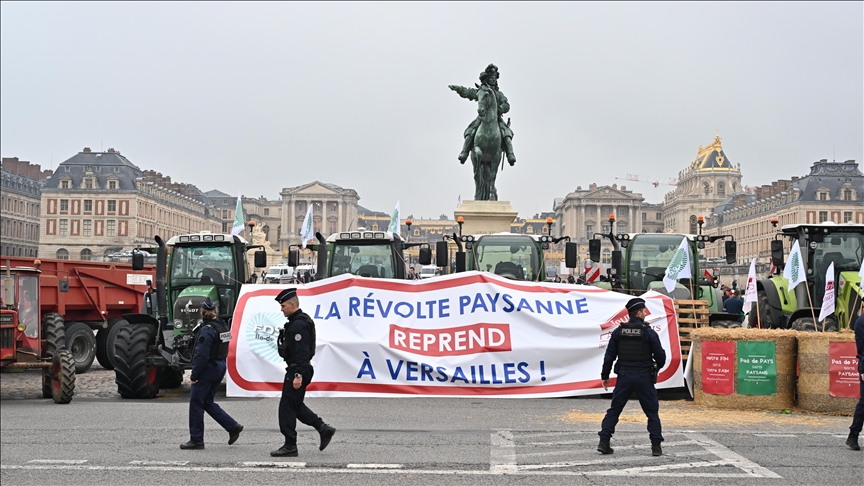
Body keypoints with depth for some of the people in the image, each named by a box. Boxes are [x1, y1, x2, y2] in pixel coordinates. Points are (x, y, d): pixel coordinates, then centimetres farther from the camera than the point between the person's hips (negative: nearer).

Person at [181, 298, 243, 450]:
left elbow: (202, 355, -21)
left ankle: (196, 440, 6)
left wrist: (194, 375, -17)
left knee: (196, 402, 2)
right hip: (220, 367, 9)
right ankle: (233, 426, 10)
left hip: (208, 369, -9)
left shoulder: (207, 329, -18)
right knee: (207, 402, 17)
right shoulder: (224, 326, 9)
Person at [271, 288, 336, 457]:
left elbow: (302, 352, -26)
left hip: (296, 370, -11)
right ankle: (323, 428, 14)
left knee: (287, 408, -4)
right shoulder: (300, 321, 15)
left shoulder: (298, 324, -19)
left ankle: (290, 446, 2)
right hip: (297, 370, 11)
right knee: (296, 406, 17)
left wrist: (298, 375, -29)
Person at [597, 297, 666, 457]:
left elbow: (609, 355, 3)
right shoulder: (648, 332, -8)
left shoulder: (619, 331, 1)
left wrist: (605, 376, 12)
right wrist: (658, 367, 19)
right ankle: (656, 446, 7)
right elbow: (660, 356, -4)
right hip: (644, 377, -2)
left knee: (614, 409, 10)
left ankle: (604, 442, 4)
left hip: (624, 376, 3)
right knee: (652, 412, 9)